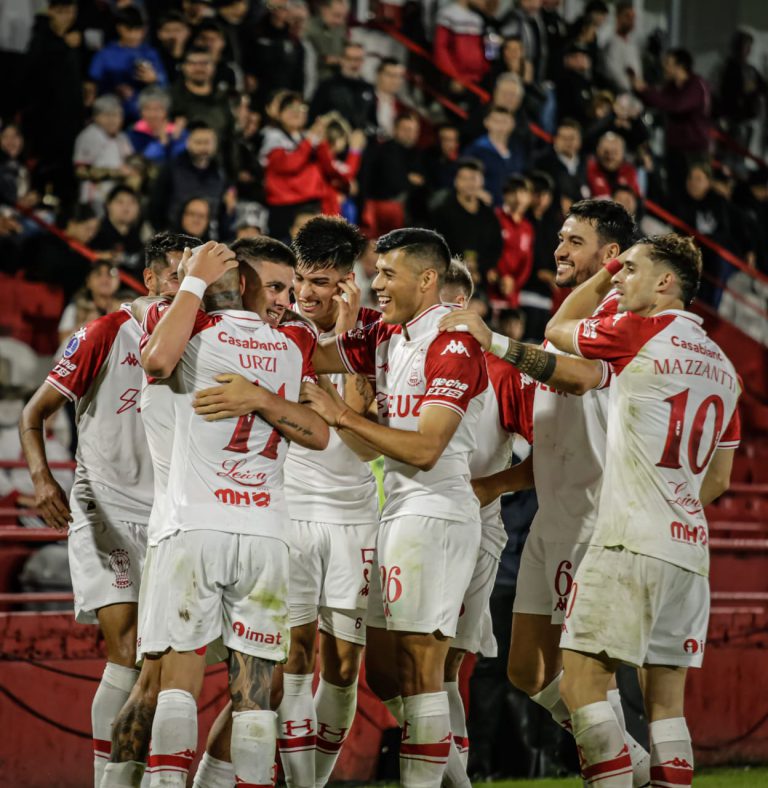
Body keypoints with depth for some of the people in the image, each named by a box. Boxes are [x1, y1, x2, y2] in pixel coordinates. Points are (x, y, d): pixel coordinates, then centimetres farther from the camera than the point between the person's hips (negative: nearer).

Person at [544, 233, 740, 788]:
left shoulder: (639, 333, -6)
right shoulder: (722, 366, 16)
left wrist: (603, 275, 21)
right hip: (690, 549, 8)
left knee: (581, 683, -7)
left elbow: (557, 330, 11)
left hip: (632, 543, -8)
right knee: (666, 699, 8)